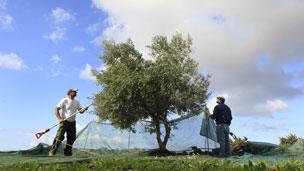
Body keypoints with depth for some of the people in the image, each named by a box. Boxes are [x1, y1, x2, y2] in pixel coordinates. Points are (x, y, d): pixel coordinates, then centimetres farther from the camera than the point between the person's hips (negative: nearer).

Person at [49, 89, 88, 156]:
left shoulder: (77, 102, 11)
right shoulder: (64, 100, -6)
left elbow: (80, 111, 9)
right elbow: (56, 109, -9)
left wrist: (83, 109, -15)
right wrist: (59, 118, -20)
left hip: (72, 122, 6)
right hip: (64, 121, -6)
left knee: (71, 138, 6)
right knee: (59, 136, -11)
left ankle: (67, 152, 19)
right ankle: (52, 152, -1)